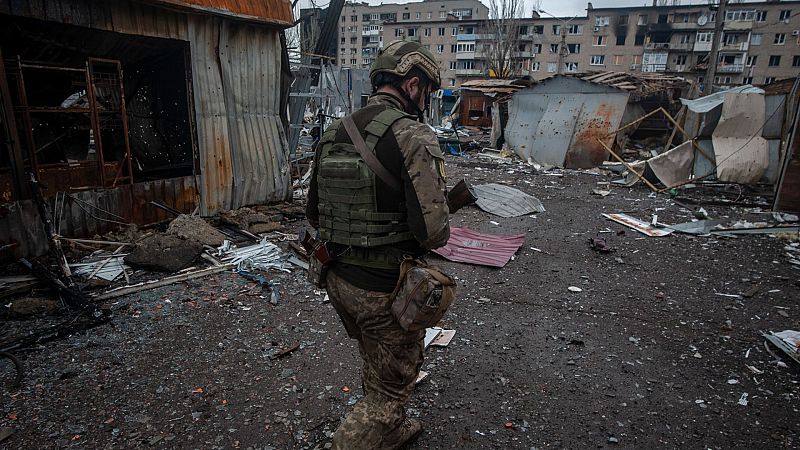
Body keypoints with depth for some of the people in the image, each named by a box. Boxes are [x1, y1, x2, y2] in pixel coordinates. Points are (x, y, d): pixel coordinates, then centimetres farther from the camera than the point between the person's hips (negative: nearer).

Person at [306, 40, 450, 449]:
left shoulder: (333, 135, 4)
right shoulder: (412, 137, -20)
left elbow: (313, 215, 10)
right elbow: (433, 231, -26)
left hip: (338, 280, 8)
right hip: (386, 291, -8)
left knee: (376, 369, 32)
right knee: (390, 389, 15)